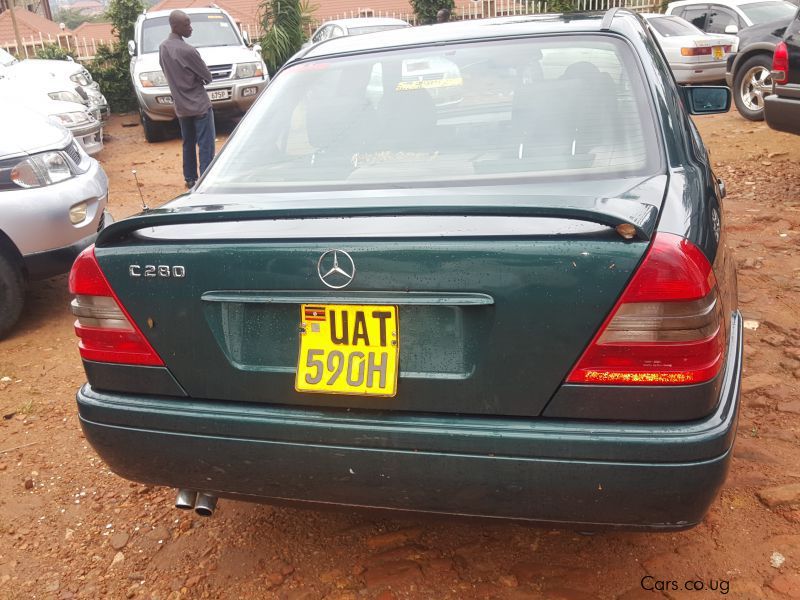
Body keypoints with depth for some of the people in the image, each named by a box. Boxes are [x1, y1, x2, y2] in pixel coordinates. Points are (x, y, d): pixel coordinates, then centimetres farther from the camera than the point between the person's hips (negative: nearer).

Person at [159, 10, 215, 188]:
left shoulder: (162, 47, 4)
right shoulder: (187, 50, -20)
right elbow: (207, 77, -10)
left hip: (180, 106, 8)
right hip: (199, 105, -8)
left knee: (188, 144, 18)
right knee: (206, 146, -4)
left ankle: (190, 179, 24)